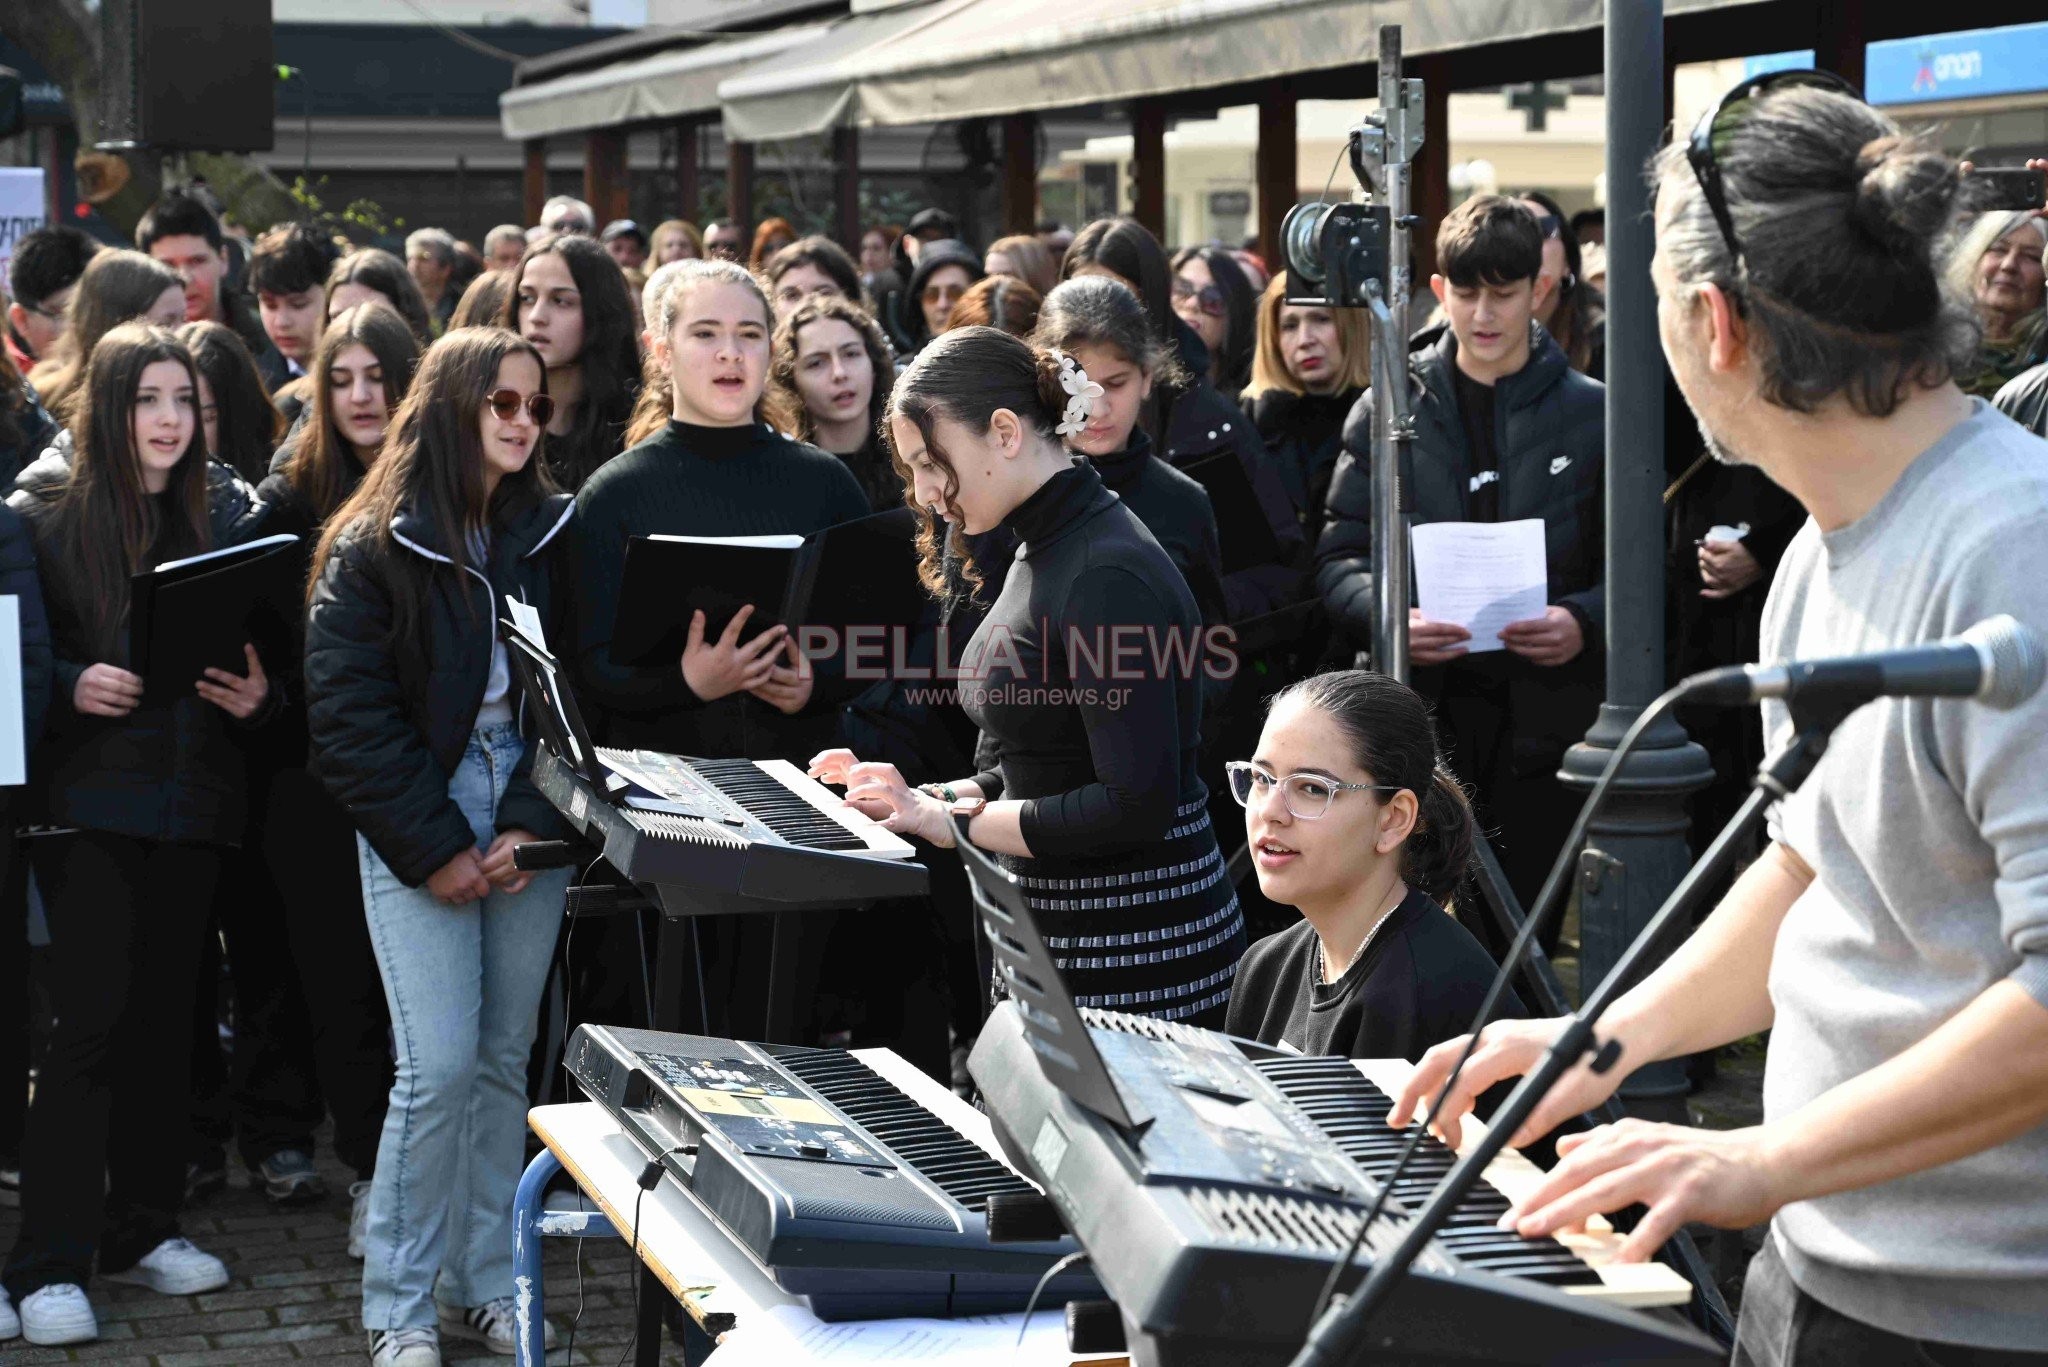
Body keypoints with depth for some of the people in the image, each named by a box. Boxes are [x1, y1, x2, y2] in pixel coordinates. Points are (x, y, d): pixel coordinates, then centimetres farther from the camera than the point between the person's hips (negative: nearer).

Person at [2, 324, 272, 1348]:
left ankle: (141, 1227, 21)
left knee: (164, 1015, 9)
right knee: (91, 1018, -9)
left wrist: (256, 696, -5)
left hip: (192, 800, 4)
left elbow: (256, 655, 15)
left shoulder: (217, 522, 11)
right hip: (89, 800, -4)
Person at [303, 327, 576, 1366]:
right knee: (439, 1064, -9)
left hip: (530, 823, 4)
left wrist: (532, 828, -8)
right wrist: (435, 849, -11)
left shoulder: (553, 537, 7)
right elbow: (347, 715, -6)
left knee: (505, 1061, 6)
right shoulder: (372, 547, -2)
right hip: (416, 825, -3)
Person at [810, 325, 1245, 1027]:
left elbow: (1137, 804, -24)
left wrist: (956, 822, -16)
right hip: (1063, 939, 10)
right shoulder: (1044, 552, 13)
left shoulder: (1108, 574, -19)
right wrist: (929, 796, 4)